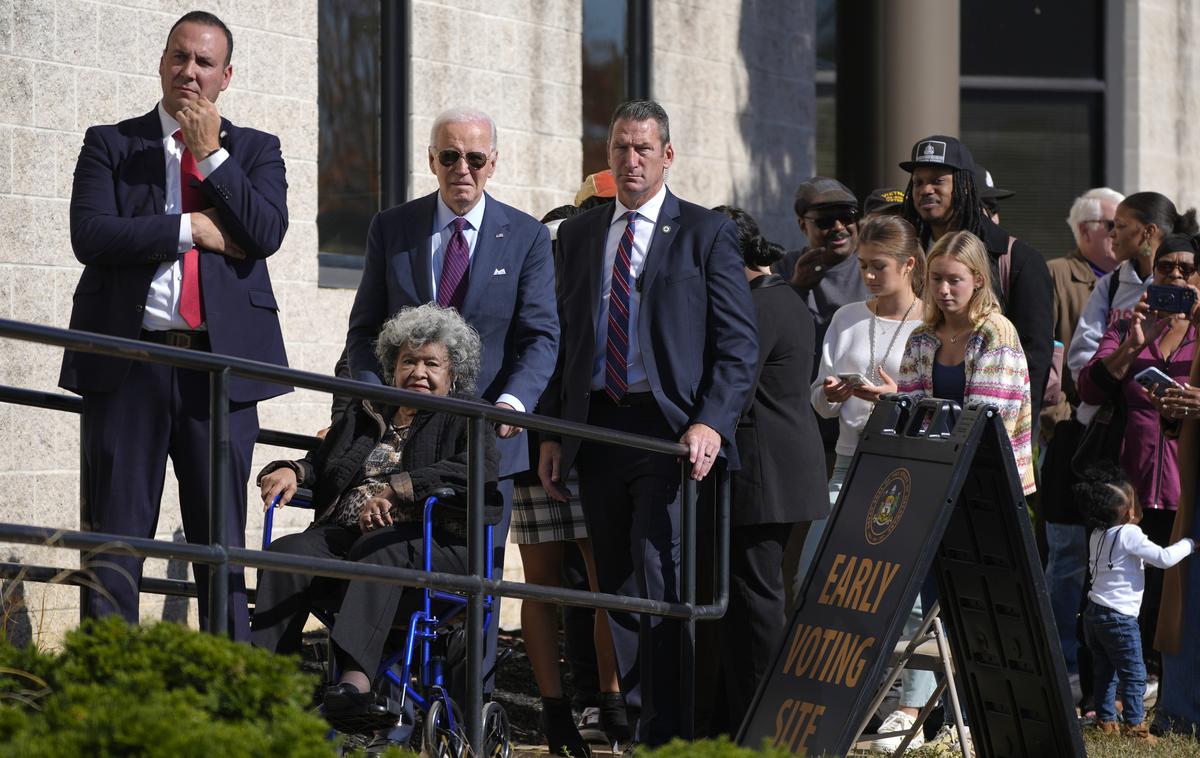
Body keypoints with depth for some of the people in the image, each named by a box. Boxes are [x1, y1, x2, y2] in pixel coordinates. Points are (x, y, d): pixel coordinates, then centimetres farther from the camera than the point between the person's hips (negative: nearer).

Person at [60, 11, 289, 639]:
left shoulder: (256, 151, 14)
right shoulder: (110, 144, 10)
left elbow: (266, 233, -4)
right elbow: (89, 234, -6)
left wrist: (212, 154, -6)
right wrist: (189, 229, -8)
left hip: (220, 360, 1)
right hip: (129, 361, -1)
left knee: (221, 536, 3)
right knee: (116, 534, -1)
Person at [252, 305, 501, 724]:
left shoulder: (466, 419, 12)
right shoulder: (363, 415, 29)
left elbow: (478, 472, -8)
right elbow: (320, 464, 32)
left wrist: (397, 488, -18)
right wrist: (291, 471, 6)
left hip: (431, 544, -5)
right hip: (344, 535, 5)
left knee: (377, 548, -40)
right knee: (286, 552, -26)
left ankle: (356, 676, -57)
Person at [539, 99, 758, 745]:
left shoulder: (705, 232, 2)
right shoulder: (578, 235, 16)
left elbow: (737, 344, -1)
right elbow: (564, 339, 17)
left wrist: (712, 424, -15)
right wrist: (552, 433, 8)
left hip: (669, 428, -5)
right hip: (596, 426, 5)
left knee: (658, 585, -13)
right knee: (616, 587, 6)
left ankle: (663, 733, -11)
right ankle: (639, 714, 13)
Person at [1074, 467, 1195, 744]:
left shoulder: (1097, 535, 8)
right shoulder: (1129, 535, -15)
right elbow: (1164, 558, -17)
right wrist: (1189, 544, -1)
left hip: (1093, 614, 8)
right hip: (1119, 618, -8)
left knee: (1105, 673, 15)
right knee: (1134, 674, -1)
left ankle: (1105, 720, 19)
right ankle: (1134, 724, -1)